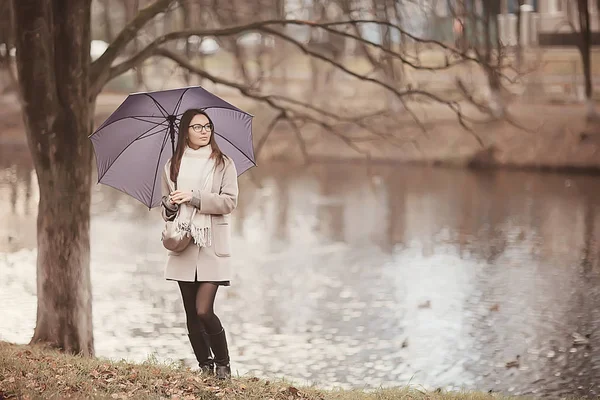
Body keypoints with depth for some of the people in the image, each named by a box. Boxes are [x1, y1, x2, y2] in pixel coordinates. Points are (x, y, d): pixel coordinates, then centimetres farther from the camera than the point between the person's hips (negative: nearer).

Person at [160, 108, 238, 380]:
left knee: (204, 311, -13)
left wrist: (194, 197, -15)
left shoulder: (223, 164, 2)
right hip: (183, 246, 4)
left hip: (212, 247, -3)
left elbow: (229, 202, -8)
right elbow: (165, 205, 19)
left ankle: (223, 365, 5)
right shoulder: (173, 165, 10)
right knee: (191, 314, 6)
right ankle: (205, 366, 18)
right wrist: (171, 204, -4)